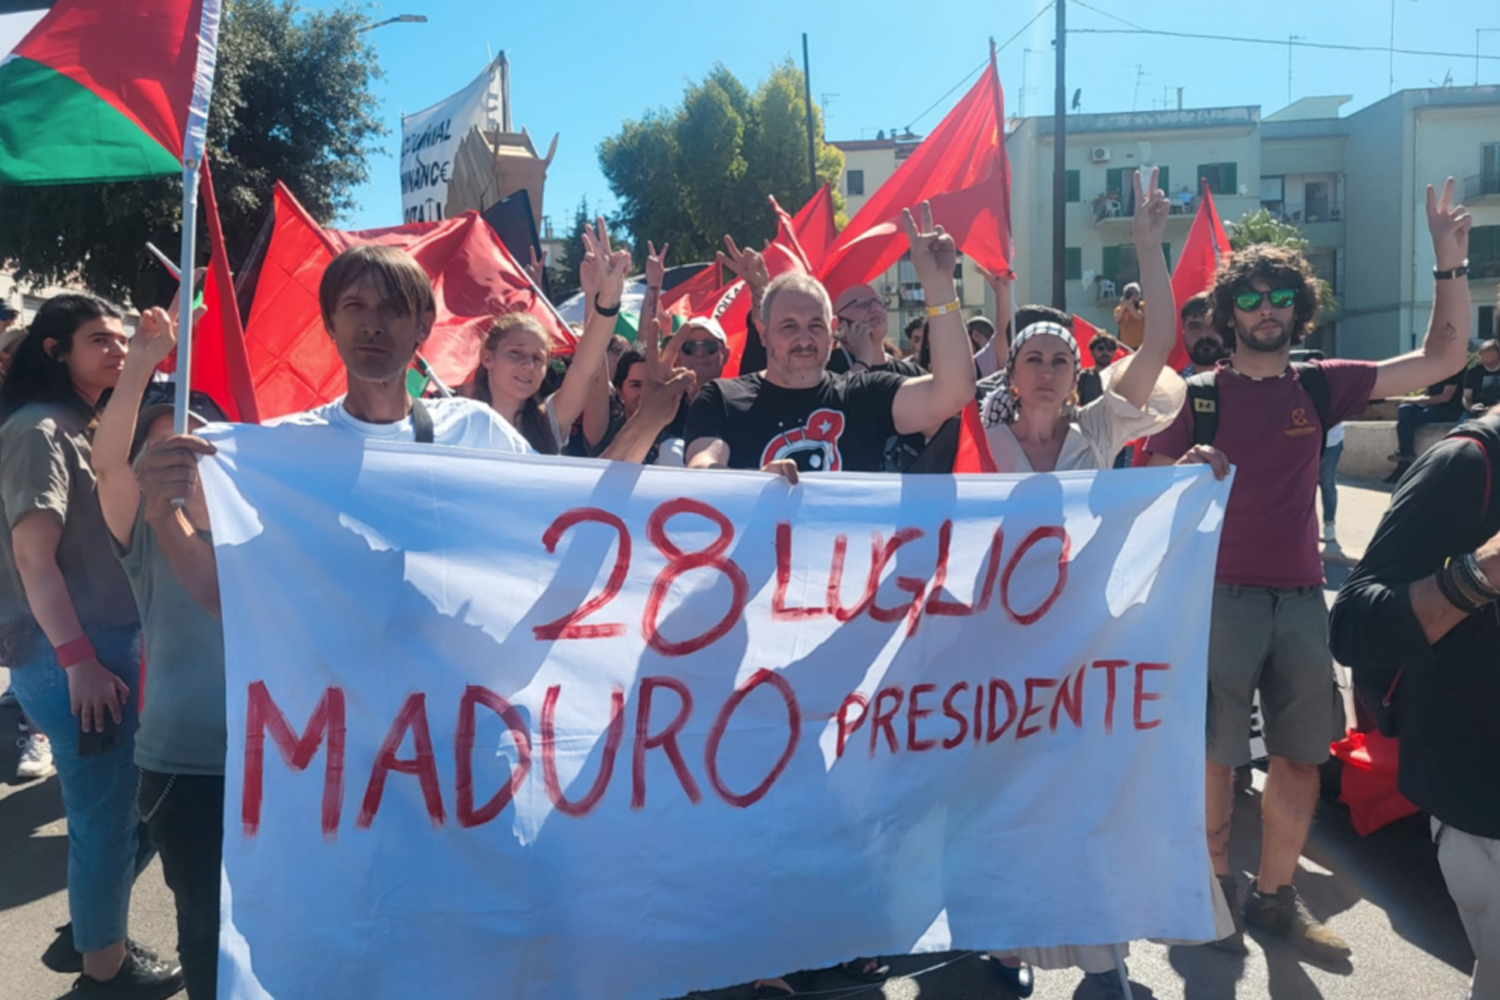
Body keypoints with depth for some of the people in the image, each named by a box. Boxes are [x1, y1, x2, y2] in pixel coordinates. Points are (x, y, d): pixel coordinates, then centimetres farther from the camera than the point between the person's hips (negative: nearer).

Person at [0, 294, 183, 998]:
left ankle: (86, 934, 34)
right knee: (106, 815, 3)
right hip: (69, 656, -9)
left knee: (140, 803, 16)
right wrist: (77, 658, -21)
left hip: (113, 645, 9)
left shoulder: (92, 431, 16)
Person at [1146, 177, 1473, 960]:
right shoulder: (1197, 396, -2)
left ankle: (1275, 896, 27)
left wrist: (1450, 262, 0)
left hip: (1302, 597, 4)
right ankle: (1213, 888, 19)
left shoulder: (1320, 387, 7)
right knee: (1218, 756, 0)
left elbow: (1442, 360, 7)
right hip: (1221, 597, -4)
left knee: (1302, 758, 10)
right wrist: (1186, 473, -22)